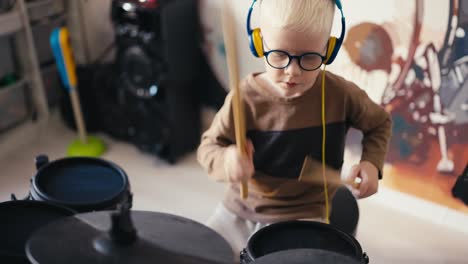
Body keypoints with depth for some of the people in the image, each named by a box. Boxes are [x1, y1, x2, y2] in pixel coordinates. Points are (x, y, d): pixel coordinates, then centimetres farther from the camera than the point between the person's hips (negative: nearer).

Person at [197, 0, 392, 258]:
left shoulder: (340, 94, -14)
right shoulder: (246, 97, -14)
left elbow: (379, 123, 6)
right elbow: (209, 146, -5)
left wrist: (371, 163, -12)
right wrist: (226, 160, -29)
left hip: (301, 217, -2)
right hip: (239, 208, 2)